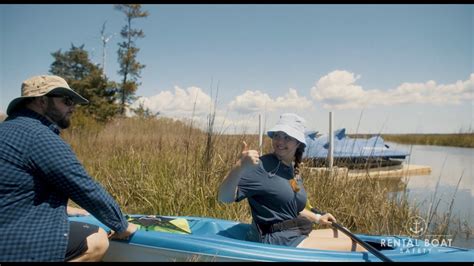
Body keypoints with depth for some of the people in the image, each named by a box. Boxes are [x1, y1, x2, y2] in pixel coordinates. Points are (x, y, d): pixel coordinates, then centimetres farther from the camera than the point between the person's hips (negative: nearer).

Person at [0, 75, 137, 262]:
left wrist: (64, 208, 25)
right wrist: (121, 226, -5)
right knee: (97, 240, -8)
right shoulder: (40, 137, -20)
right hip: (16, 242, -10)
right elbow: (87, 189, -17)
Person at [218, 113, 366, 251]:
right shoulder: (261, 166, -17)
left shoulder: (294, 170, 9)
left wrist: (317, 218, 14)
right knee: (355, 248, -9)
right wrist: (240, 166, -41)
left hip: (297, 236, 9)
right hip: (278, 243, -9)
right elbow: (224, 197, -26)